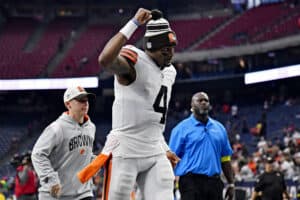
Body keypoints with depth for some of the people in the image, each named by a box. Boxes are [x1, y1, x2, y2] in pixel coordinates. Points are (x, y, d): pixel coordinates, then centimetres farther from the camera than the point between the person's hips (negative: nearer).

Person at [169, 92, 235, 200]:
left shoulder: (219, 128, 14)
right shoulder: (181, 128, 1)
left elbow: (225, 159, 17)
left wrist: (231, 183, 12)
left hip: (214, 183, 5)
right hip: (191, 182, -5)